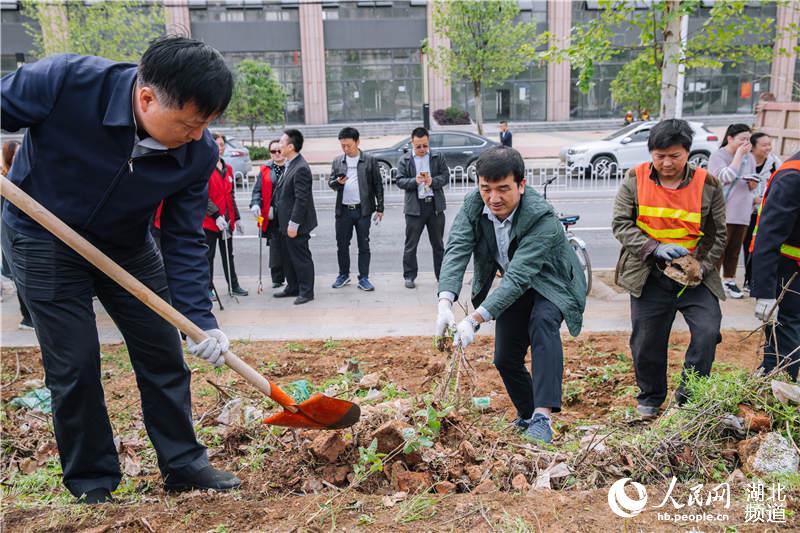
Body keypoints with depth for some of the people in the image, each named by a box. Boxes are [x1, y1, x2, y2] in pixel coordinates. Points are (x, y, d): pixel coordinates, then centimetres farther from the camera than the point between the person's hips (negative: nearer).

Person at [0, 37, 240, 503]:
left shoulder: (198, 154, -21)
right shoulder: (66, 81, -31)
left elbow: (184, 242, -14)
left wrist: (201, 321, -20)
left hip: (127, 247, 4)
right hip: (44, 241, -3)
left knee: (163, 354, 5)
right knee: (74, 363, -3)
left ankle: (184, 463, 21)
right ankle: (91, 482, 17)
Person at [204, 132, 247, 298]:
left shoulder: (228, 169, 12)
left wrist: (236, 217, 15)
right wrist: (216, 216, -21)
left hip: (226, 220, 6)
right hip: (209, 221, -6)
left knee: (228, 255, 13)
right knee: (208, 255, 3)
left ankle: (234, 286, 21)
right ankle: (208, 289, 12)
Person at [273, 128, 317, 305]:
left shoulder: (301, 169, -20)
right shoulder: (288, 165, 10)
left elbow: (301, 199, -23)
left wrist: (293, 224, -22)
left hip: (296, 224, -10)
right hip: (286, 222, 10)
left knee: (301, 258, 1)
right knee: (288, 256, 18)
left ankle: (306, 292, 13)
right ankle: (293, 287, 30)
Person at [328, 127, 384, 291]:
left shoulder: (369, 161, 0)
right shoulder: (337, 162, 9)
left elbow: (378, 185, 2)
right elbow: (330, 182, 11)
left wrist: (380, 208, -1)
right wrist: (337, 182, -13)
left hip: (363, 210, -3)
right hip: (343, 210, 3)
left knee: (364, 245, 2)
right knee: (342, 245, 8)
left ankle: (363, 278, 10)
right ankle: (343, 275, 24)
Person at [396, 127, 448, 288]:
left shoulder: (438, 157, 6)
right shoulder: (404, 160, 4)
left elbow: (445, 176, 1)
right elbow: (400, 181, -2)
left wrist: (433, 181, -18)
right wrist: (415, 181, -20)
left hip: (435, 205, 1)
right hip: (414, 207, -1)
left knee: (438, 243, 11)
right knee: (411, 244, 2)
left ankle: (442, 275, 21)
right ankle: (409, 276, 12)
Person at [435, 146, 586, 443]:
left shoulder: (542, 218, -36)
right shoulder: (473, 205, -19)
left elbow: (519, 276, -42)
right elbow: (456, 251, -29)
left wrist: (475, 319, -50)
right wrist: (445, 303, -46)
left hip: (550, 284, -5)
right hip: (515, 289, 5)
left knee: (543, 322, -36)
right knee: (505, 358, 5)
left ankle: (542, 417, -37)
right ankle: (526, 415, 31)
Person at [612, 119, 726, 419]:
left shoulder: (707, 184, -2)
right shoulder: (635, 180, -4)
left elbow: (717, 235, 3)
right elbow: (620, 224, -6)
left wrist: (701, 267, -12)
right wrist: (654, 248, -19)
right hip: (648, 276, 0)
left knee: (708, 332, -14)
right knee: (647, 341, 8)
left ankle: (689, 398, 7)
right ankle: (650, 398, 32)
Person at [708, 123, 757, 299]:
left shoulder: (749, 158, 13)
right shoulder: (718, 156, -5)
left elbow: (752, 187, 21)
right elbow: (727, 177, -21)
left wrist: (753, 184, -4)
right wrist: (739, 154, -15)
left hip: (742, 212, 6)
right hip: (722, 212, -6)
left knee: (735, 250, 10)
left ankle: (729, 281, 20)